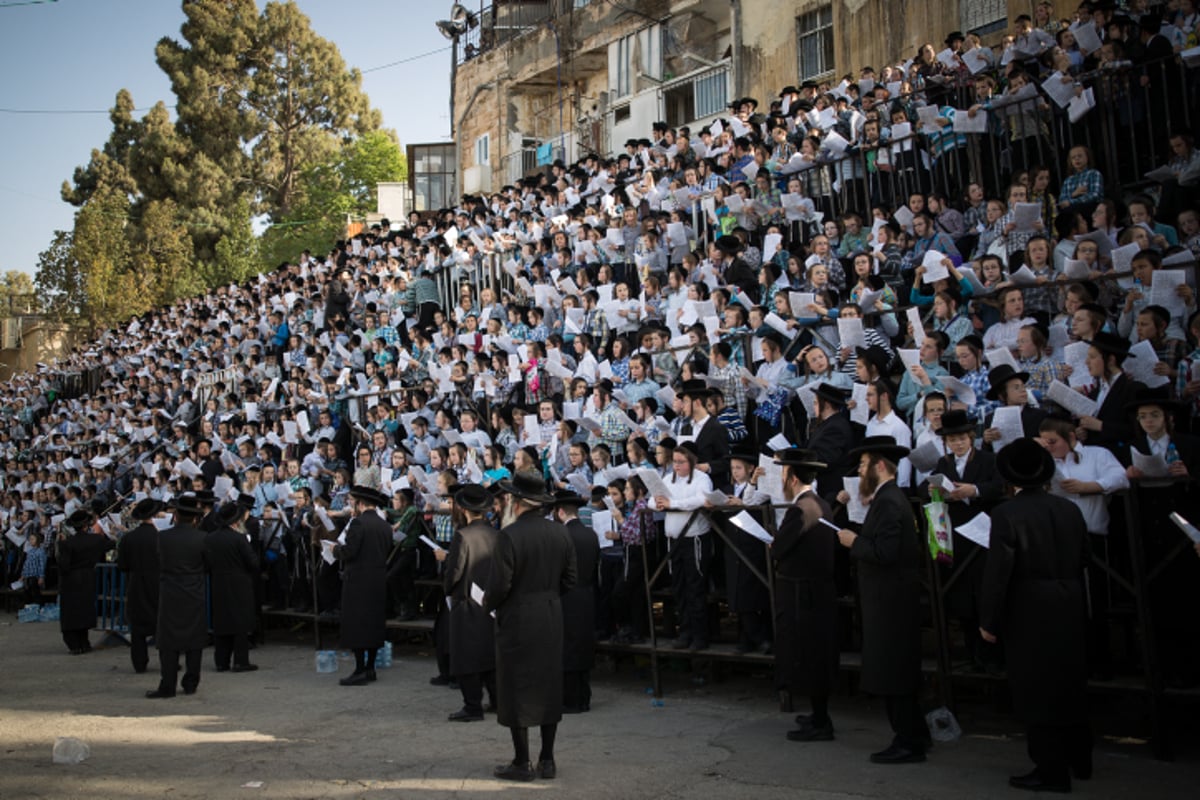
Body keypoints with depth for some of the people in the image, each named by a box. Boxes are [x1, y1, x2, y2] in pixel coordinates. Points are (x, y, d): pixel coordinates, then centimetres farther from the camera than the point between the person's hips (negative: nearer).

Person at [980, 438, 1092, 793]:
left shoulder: (1007, 514, -16)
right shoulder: (1070, 510, 1)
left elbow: (998, 570, -17)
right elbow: (1083, 559, 8)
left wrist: (988, 621, -10)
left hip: (1029, 613, -6)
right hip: (1070, 608, 6)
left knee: (1037, 690, 4)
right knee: (1070, 685, 20)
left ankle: (1051, 771, 11)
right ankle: (1079, 759, 34)